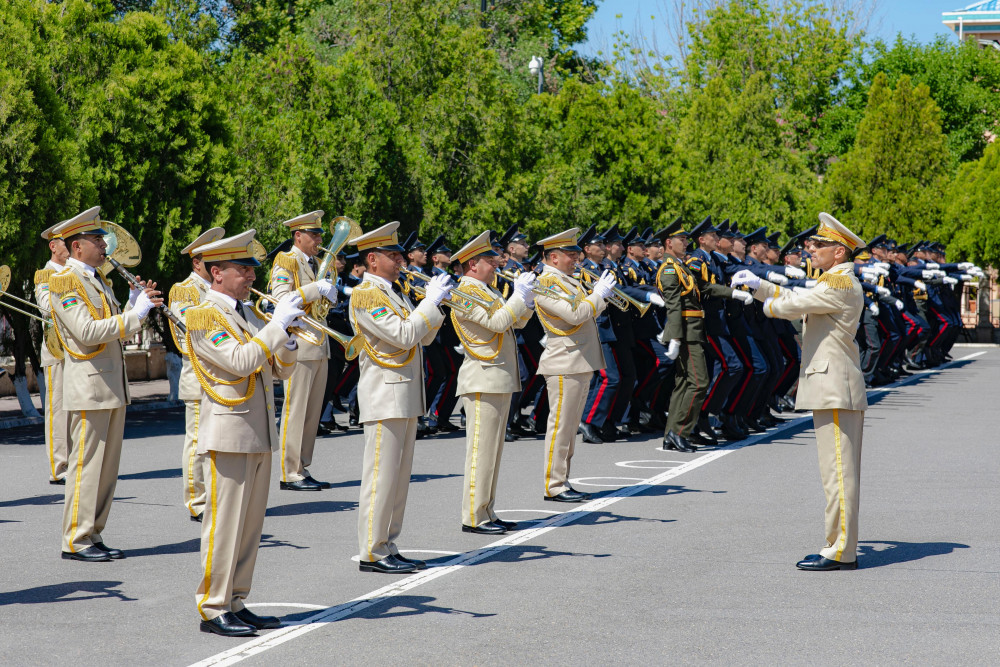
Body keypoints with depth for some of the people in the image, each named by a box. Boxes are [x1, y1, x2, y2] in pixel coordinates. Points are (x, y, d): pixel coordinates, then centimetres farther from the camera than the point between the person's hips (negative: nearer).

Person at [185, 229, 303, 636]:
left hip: (259, 434, 8)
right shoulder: (204, 316, -8)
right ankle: (213, 609, -1)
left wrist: (287, 341, -3)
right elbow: (241, 361, -21)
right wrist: (276, 326, -19)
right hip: (229, 433, -8)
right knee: (224, 522, -6)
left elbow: (281, 371, 16)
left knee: (250, 523, 10)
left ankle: (235, 604, 16)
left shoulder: (247, 315, 18)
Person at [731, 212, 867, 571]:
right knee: (839, 473, 12)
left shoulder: (841, 283, -13)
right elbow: (797, 298, 26)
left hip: (835, 391, -11)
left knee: (838, 472, -8)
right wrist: (757, 284, 16)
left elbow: (792, 305, -16)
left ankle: (840, 552, -6)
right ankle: (842, 548, 17)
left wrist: (770, 305, 5)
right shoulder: (834, 282, 19)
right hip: (831, 392, 11)